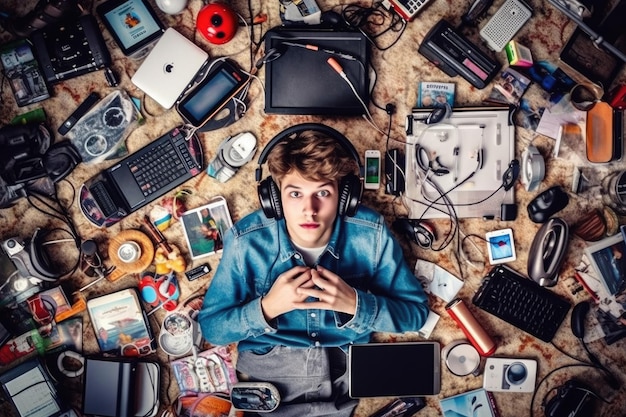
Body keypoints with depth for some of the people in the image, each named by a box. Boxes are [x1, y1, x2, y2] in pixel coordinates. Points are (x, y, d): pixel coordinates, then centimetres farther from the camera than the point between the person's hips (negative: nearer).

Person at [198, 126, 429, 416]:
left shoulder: (371, 235, -12)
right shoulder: (246, 241, -14)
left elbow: (416, 312, -4)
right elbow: (210, 327, -5)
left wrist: (356, 304, -22)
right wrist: (267, 307, -23)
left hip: (348, 371, 2)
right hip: (267, 373, -1)